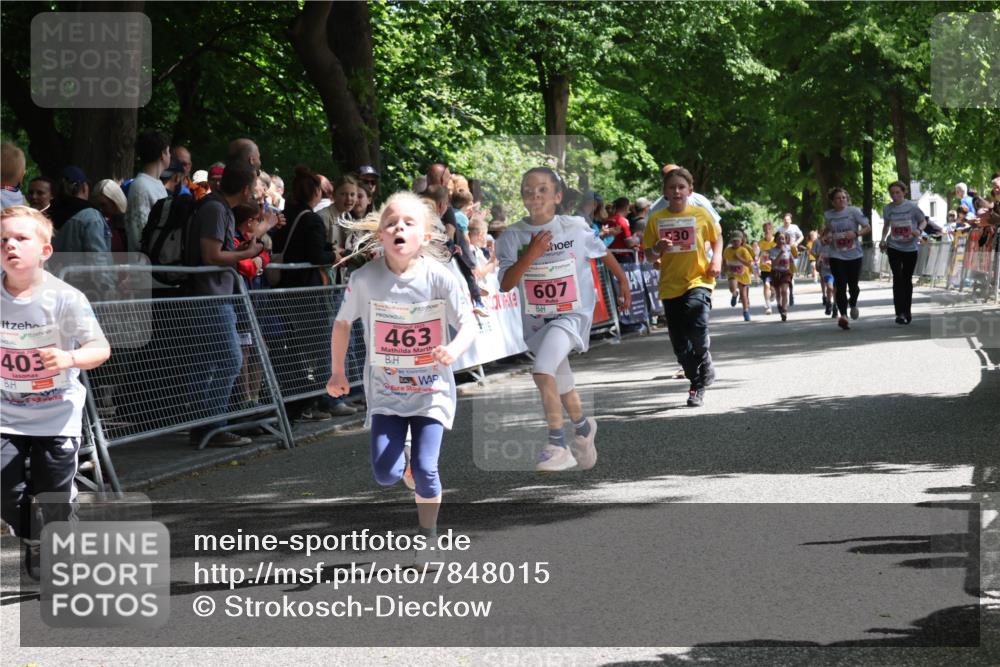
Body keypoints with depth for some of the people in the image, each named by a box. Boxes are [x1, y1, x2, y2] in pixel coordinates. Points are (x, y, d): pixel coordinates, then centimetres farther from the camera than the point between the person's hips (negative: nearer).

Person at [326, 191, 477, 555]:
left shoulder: (439, 278, -15)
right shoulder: (364, 279, -11)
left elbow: (469, 323, -9)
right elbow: (343, 322, 5)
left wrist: (455, 349, -30)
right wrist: (337, 373, 10)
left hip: (431, 389, -1)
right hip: (385, 390, 1)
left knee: (426, 471, -10)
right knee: (385, 474, -9)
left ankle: (428, 539, 14)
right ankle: (406, 465, 29)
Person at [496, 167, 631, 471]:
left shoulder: (576, 228, -7)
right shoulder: (513, 236, -5)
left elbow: (603, 253, 12)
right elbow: (505, 284, -13)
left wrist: (623, 283, 23)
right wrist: (530, 255, -25)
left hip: (572, 314, -4)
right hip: (536, 320, 4)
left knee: (542, 371, -26)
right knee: (561, 386, 18)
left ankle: (557, 446, -22)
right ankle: (584, 427, 48)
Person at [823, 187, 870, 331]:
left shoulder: (854, 211, -3)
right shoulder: (828, 215, 7)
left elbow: (868, 228, -3)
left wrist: (856, 233, -21)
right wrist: (826, 238, 1)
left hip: (854, 255, -1)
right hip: (836, 256, 1)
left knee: (853, 285, 5)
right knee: (840, 286, -12)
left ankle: (853, 304, 38)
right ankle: (843, 315, -17)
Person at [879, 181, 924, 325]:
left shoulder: (912, 207, -6)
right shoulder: (888, 208, 0)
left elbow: (923, 221, 4)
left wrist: (918, 230, -16)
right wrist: (883, 239, 1)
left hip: (911, 247, 0)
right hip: (894, 247, 0)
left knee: (907, 279, 11)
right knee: (897, 278, -11)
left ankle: (907, 311, 24)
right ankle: (900, 313, -14)